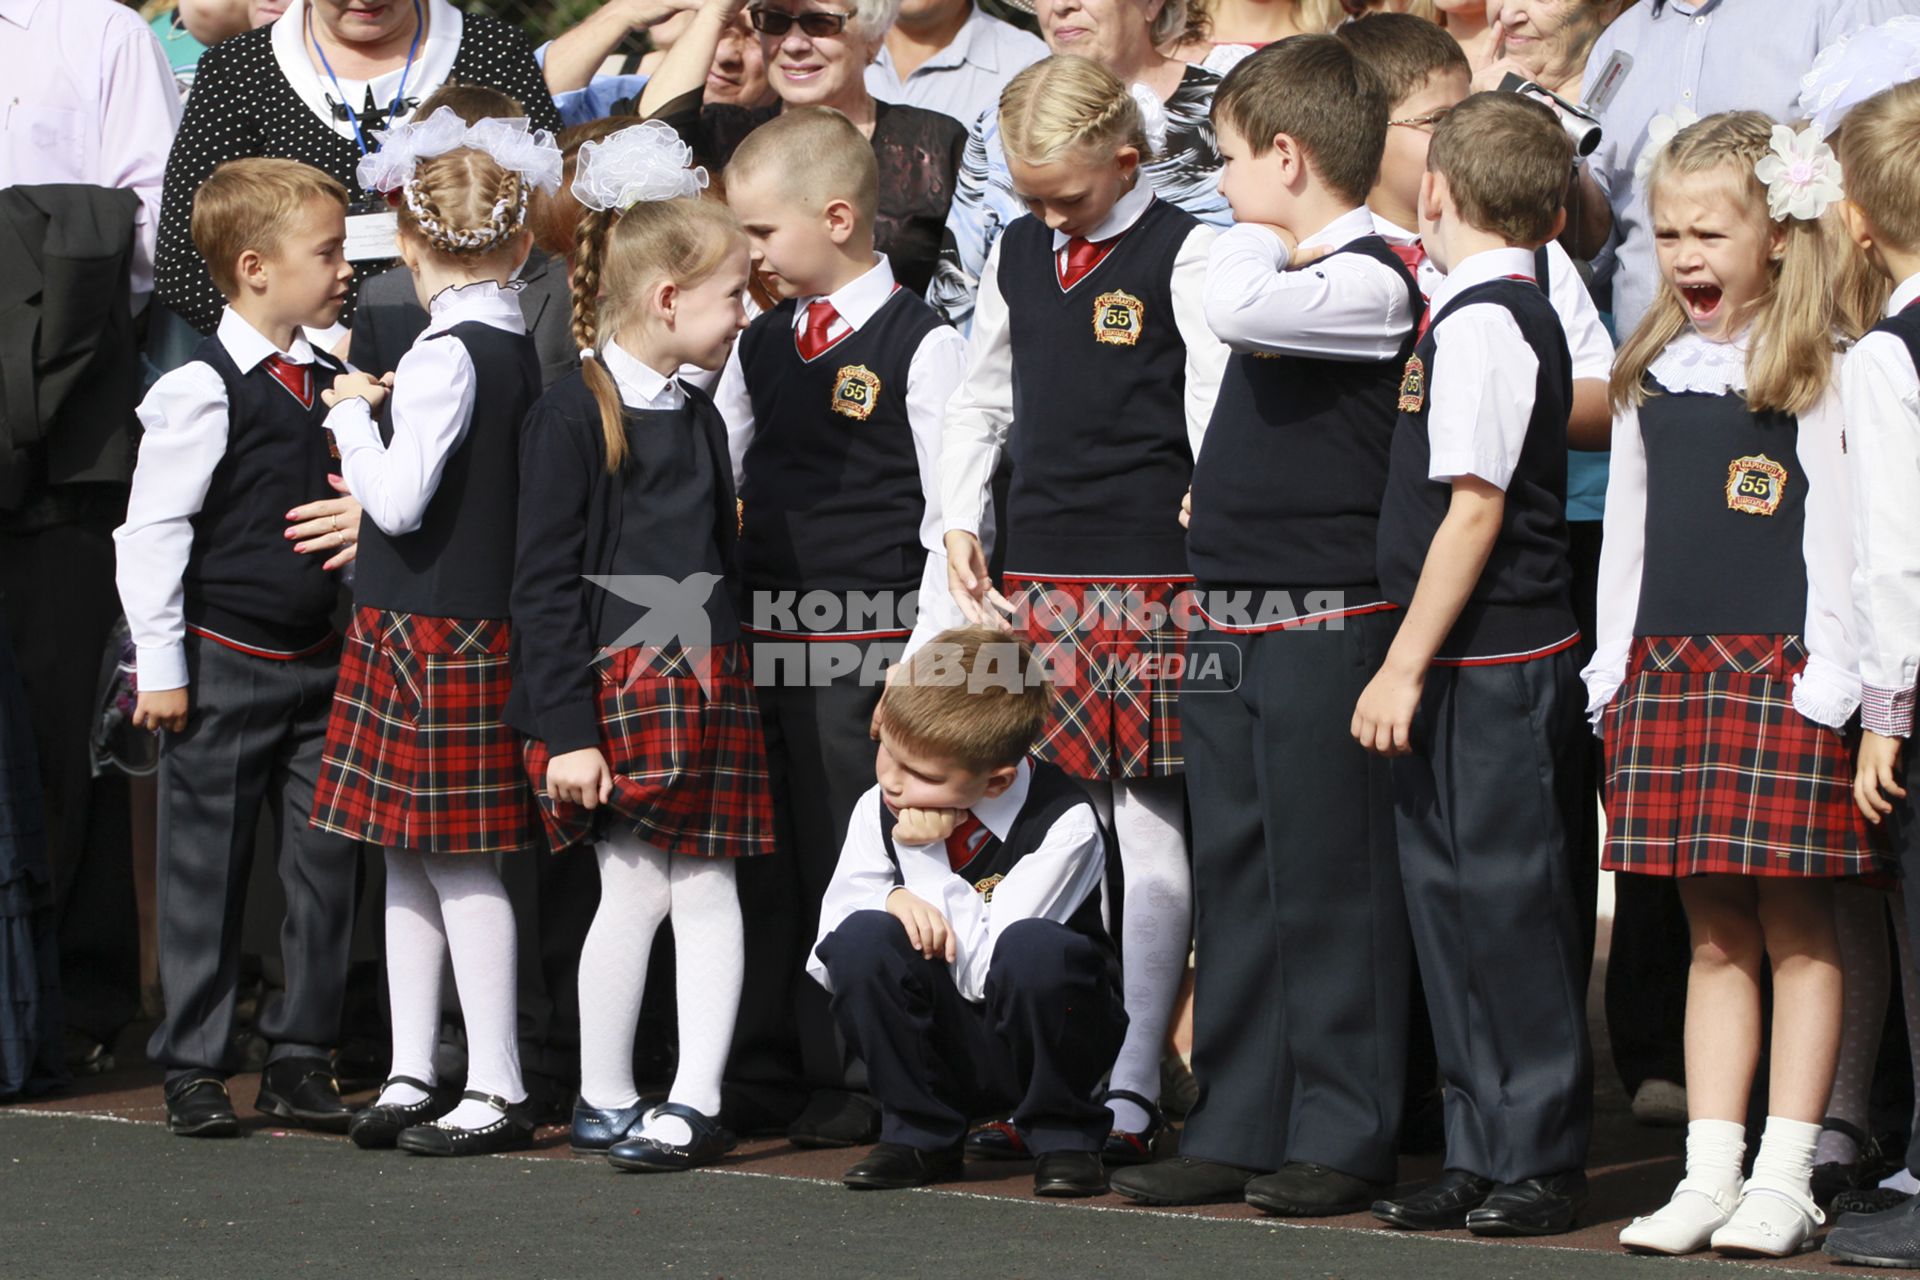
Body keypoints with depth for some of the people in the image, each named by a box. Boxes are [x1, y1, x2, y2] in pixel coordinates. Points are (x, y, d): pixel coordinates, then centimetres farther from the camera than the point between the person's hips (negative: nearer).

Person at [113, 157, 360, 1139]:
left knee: (326, 864, 6)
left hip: (318, 658, 6)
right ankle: (193, 1069, 10)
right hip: (223, 668, -6)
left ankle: (300, 1059, 15)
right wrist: (161, 666, -13)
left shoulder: (332, 382, 7)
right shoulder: (202, 393, -13)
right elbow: (150, 530, -12)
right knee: (206, 872, 2)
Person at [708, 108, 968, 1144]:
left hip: (866, 646, -6)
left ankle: (848, 1084, 5)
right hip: (760, 639, 6)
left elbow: (949, 515, -9)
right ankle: (757, 1075, 16)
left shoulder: (920, 347, -7)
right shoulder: (762, 343, 14)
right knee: (758, 864, 8)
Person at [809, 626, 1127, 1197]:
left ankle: (1061, 1134, -11)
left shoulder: (1064, 824, -18)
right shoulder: (878, 811, -4)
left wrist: (924, 857, -25)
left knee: (1036, 948, -35)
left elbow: (984, 970, -24)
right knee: (864, 939, -25)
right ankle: (918, 1134, -7)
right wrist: (895, 900, -24)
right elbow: (826, 964, -6)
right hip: (942, 1050, 3)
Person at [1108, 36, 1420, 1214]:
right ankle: (1238, 1128, 16)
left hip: (1325, 623, -9)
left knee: (1328, 883, -4)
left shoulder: (1371, 281, -13)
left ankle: (1343, 1137, 2)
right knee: (1235, 883, 11)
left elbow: (1239, 310, -29)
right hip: (1228, 622, 9)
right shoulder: (1294, 274, 16)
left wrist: (1261, 232, -10)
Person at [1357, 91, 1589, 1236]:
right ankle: (1482, 1155, 18)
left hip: (1489, 662, -10)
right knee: (1450, 896, 12)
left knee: (1506, 902, -4)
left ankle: (1543, 1162, 1)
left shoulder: (1480, 322, -14)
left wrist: (1406, 667, -17)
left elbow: (1474, 505, -19)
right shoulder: (1527, 315, 14)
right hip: (1481, 666, 10)